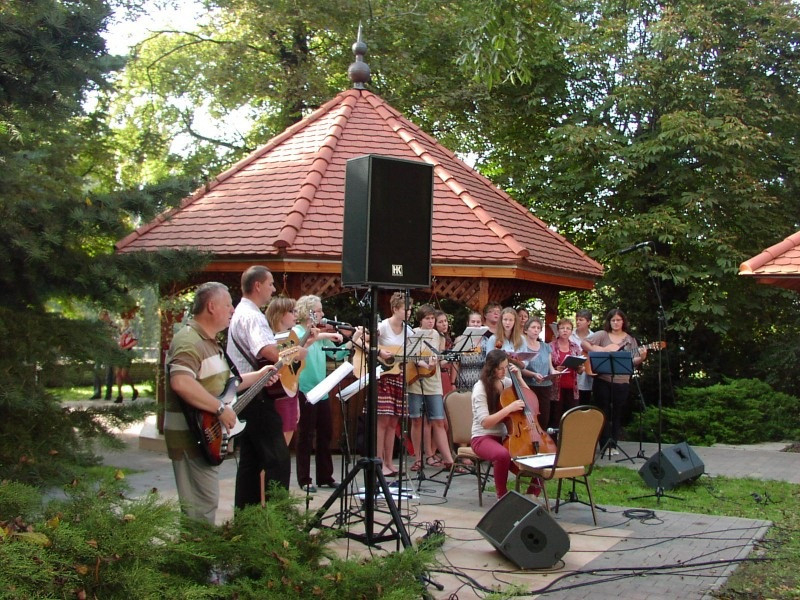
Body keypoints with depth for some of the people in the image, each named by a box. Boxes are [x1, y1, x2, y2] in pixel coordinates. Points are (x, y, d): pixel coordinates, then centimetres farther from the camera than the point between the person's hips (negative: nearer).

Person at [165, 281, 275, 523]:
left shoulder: (209, 342, 16)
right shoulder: (189, 342, -19)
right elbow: (180, 383, -36)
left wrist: (259, 376, 20)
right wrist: (220, 408, -29)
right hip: (192, 436, -11)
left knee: (206, 500, 17)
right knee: (203, 505, -6)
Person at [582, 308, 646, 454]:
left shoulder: (630, 339, 10)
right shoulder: (602, 335, 4)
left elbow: (633, 361, 6)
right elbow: (584, 343, -3)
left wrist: (641, 358, -15)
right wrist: (598, 352, -14)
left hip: (622, 382, 2)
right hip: (602, 381, -2)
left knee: (617, 415, 6)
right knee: (604, 413, 3)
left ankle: (613, 445, 15)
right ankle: (605, 445, 9)